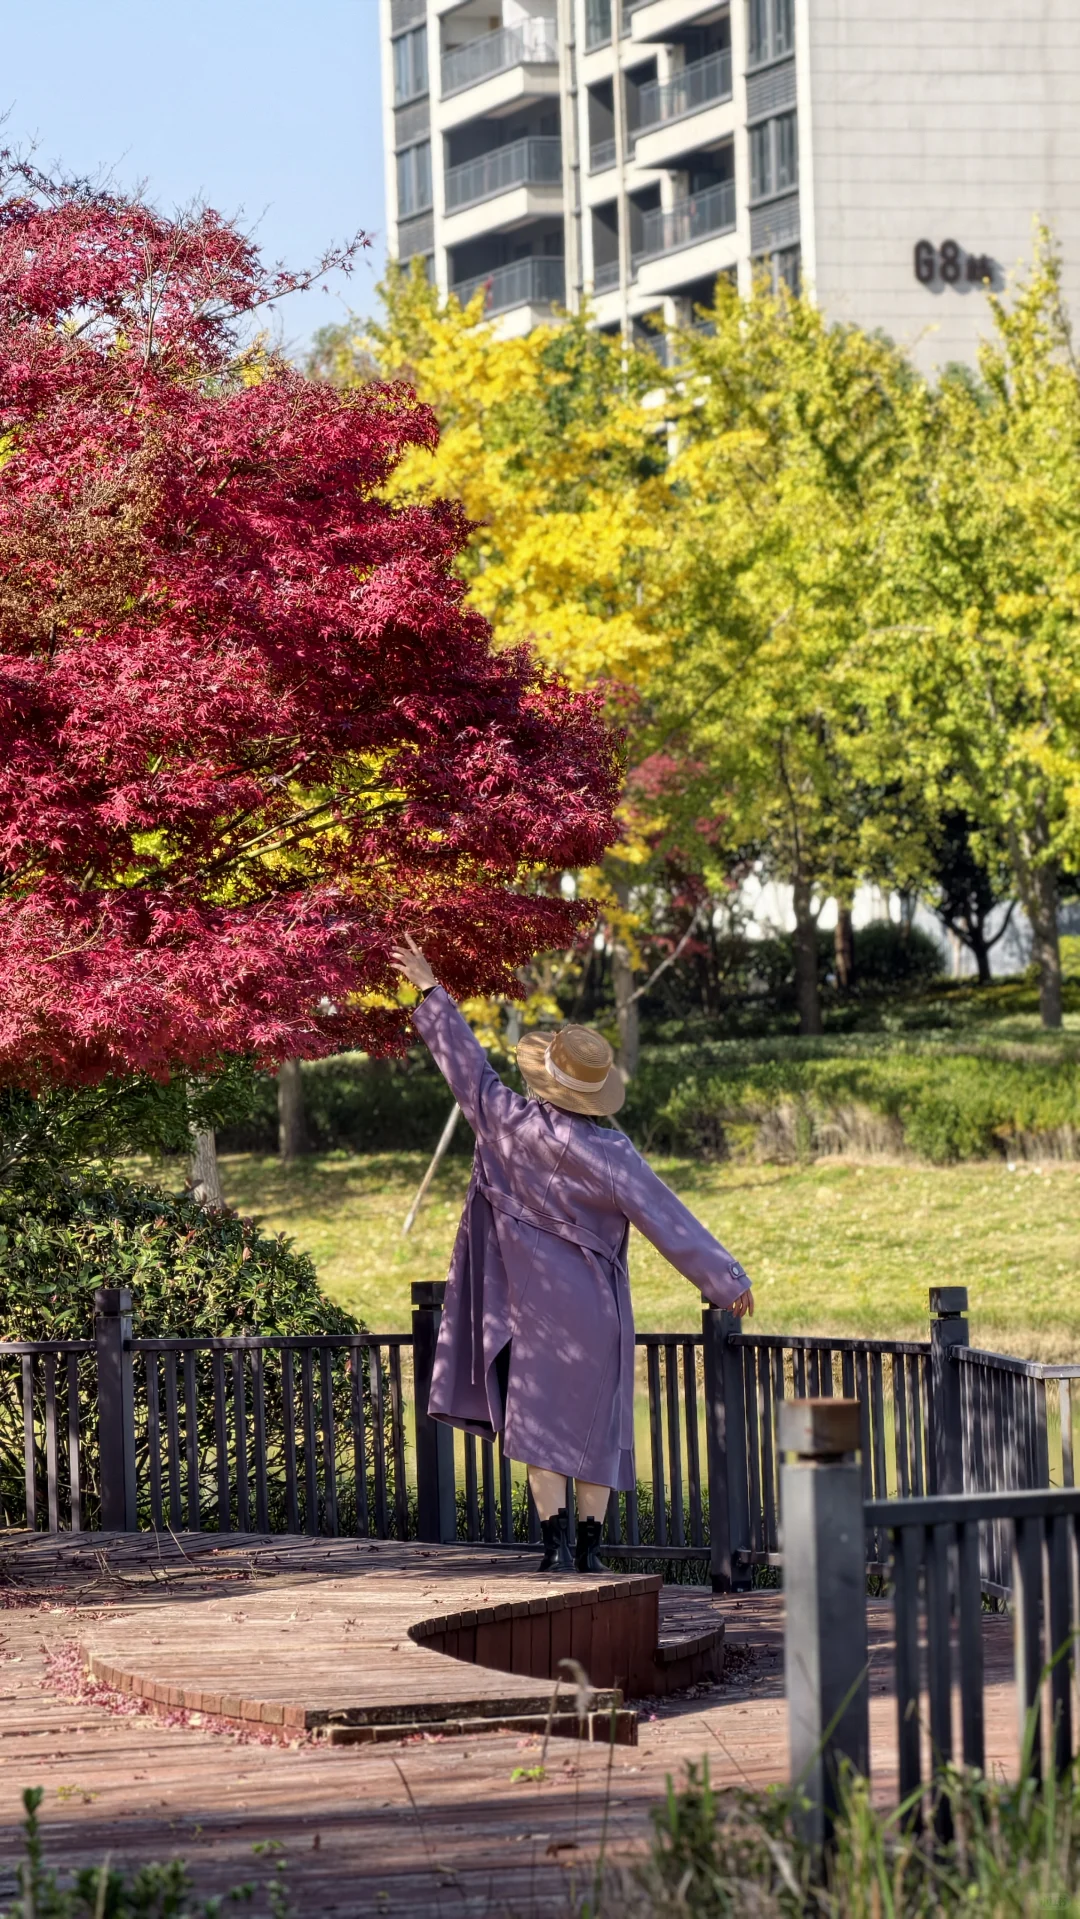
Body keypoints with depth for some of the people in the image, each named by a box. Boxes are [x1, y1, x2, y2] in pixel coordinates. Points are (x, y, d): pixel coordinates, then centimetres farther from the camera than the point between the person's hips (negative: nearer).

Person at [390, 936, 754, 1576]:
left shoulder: (512, 1123, -12)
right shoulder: (610, 1154, -13)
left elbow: (467, 1063, 0)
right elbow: (669, 1221, -10)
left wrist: (430, 988, 11)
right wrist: (726, 1278, -2)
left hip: (538, 1307, 0)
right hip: (597, 1308, 0)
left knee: (542, 1427, 2)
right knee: (596, 1428, 9)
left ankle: (557, 1547, -8)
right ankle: (591, 1549, 9)